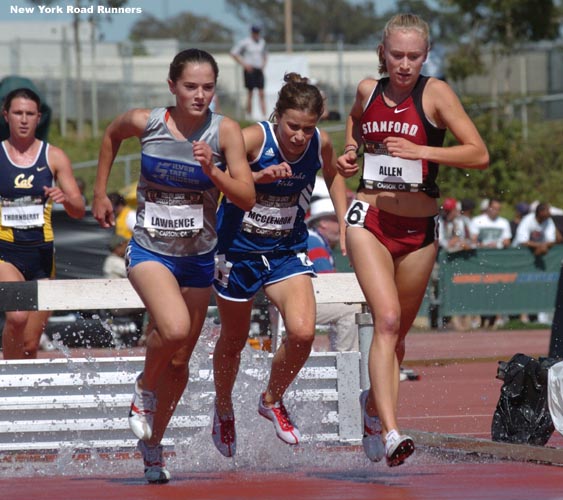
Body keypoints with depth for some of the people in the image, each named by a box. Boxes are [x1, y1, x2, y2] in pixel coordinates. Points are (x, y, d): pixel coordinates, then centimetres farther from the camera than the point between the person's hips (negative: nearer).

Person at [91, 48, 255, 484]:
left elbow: (247, 198, -10)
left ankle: (152, 446, 32)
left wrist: (213, 171, -26)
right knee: (175, 328, -30)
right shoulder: (145, 123, -10)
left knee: (179, 363, 12)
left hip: (199, 258, 2)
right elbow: (112, 134, 14)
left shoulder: (225, 131, -10)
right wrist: (100, 193, 16)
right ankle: (145, 388, 1)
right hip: (150, 249, -2)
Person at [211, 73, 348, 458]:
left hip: (288, 251, 3)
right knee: (234, 340, 14)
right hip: (239, 250, -2)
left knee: (303, 332, -18)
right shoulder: (254, 139, -23)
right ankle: (224, 409, 42)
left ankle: (273, 400, 10)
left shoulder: (321, 144, -9)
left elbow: (334, 175, 14)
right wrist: (258, 176, -38)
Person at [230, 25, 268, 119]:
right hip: (250, 70, -5)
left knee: (261, 94, -1)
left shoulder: (262, 42, 12)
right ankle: (248, 115, 3)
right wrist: (244, 64, -9)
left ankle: (264, 115, -4)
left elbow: (265, 53, 28)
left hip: (259, 70, 5)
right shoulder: (245, 42, -5)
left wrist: (264, 63, 9)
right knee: (250, 93, -3)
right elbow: (233, 53, -4)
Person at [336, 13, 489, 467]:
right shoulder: (368, 91, 5)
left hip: (419, 227, 0)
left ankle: (375, 403, 42)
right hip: (369, 220, 0)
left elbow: (480, 155, -13)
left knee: (397, 331, 13)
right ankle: (390, 431, -29)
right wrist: (350, 151, 11)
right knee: (387, 319, -20)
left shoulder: (435, 93, -5)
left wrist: (421, 151, -22)